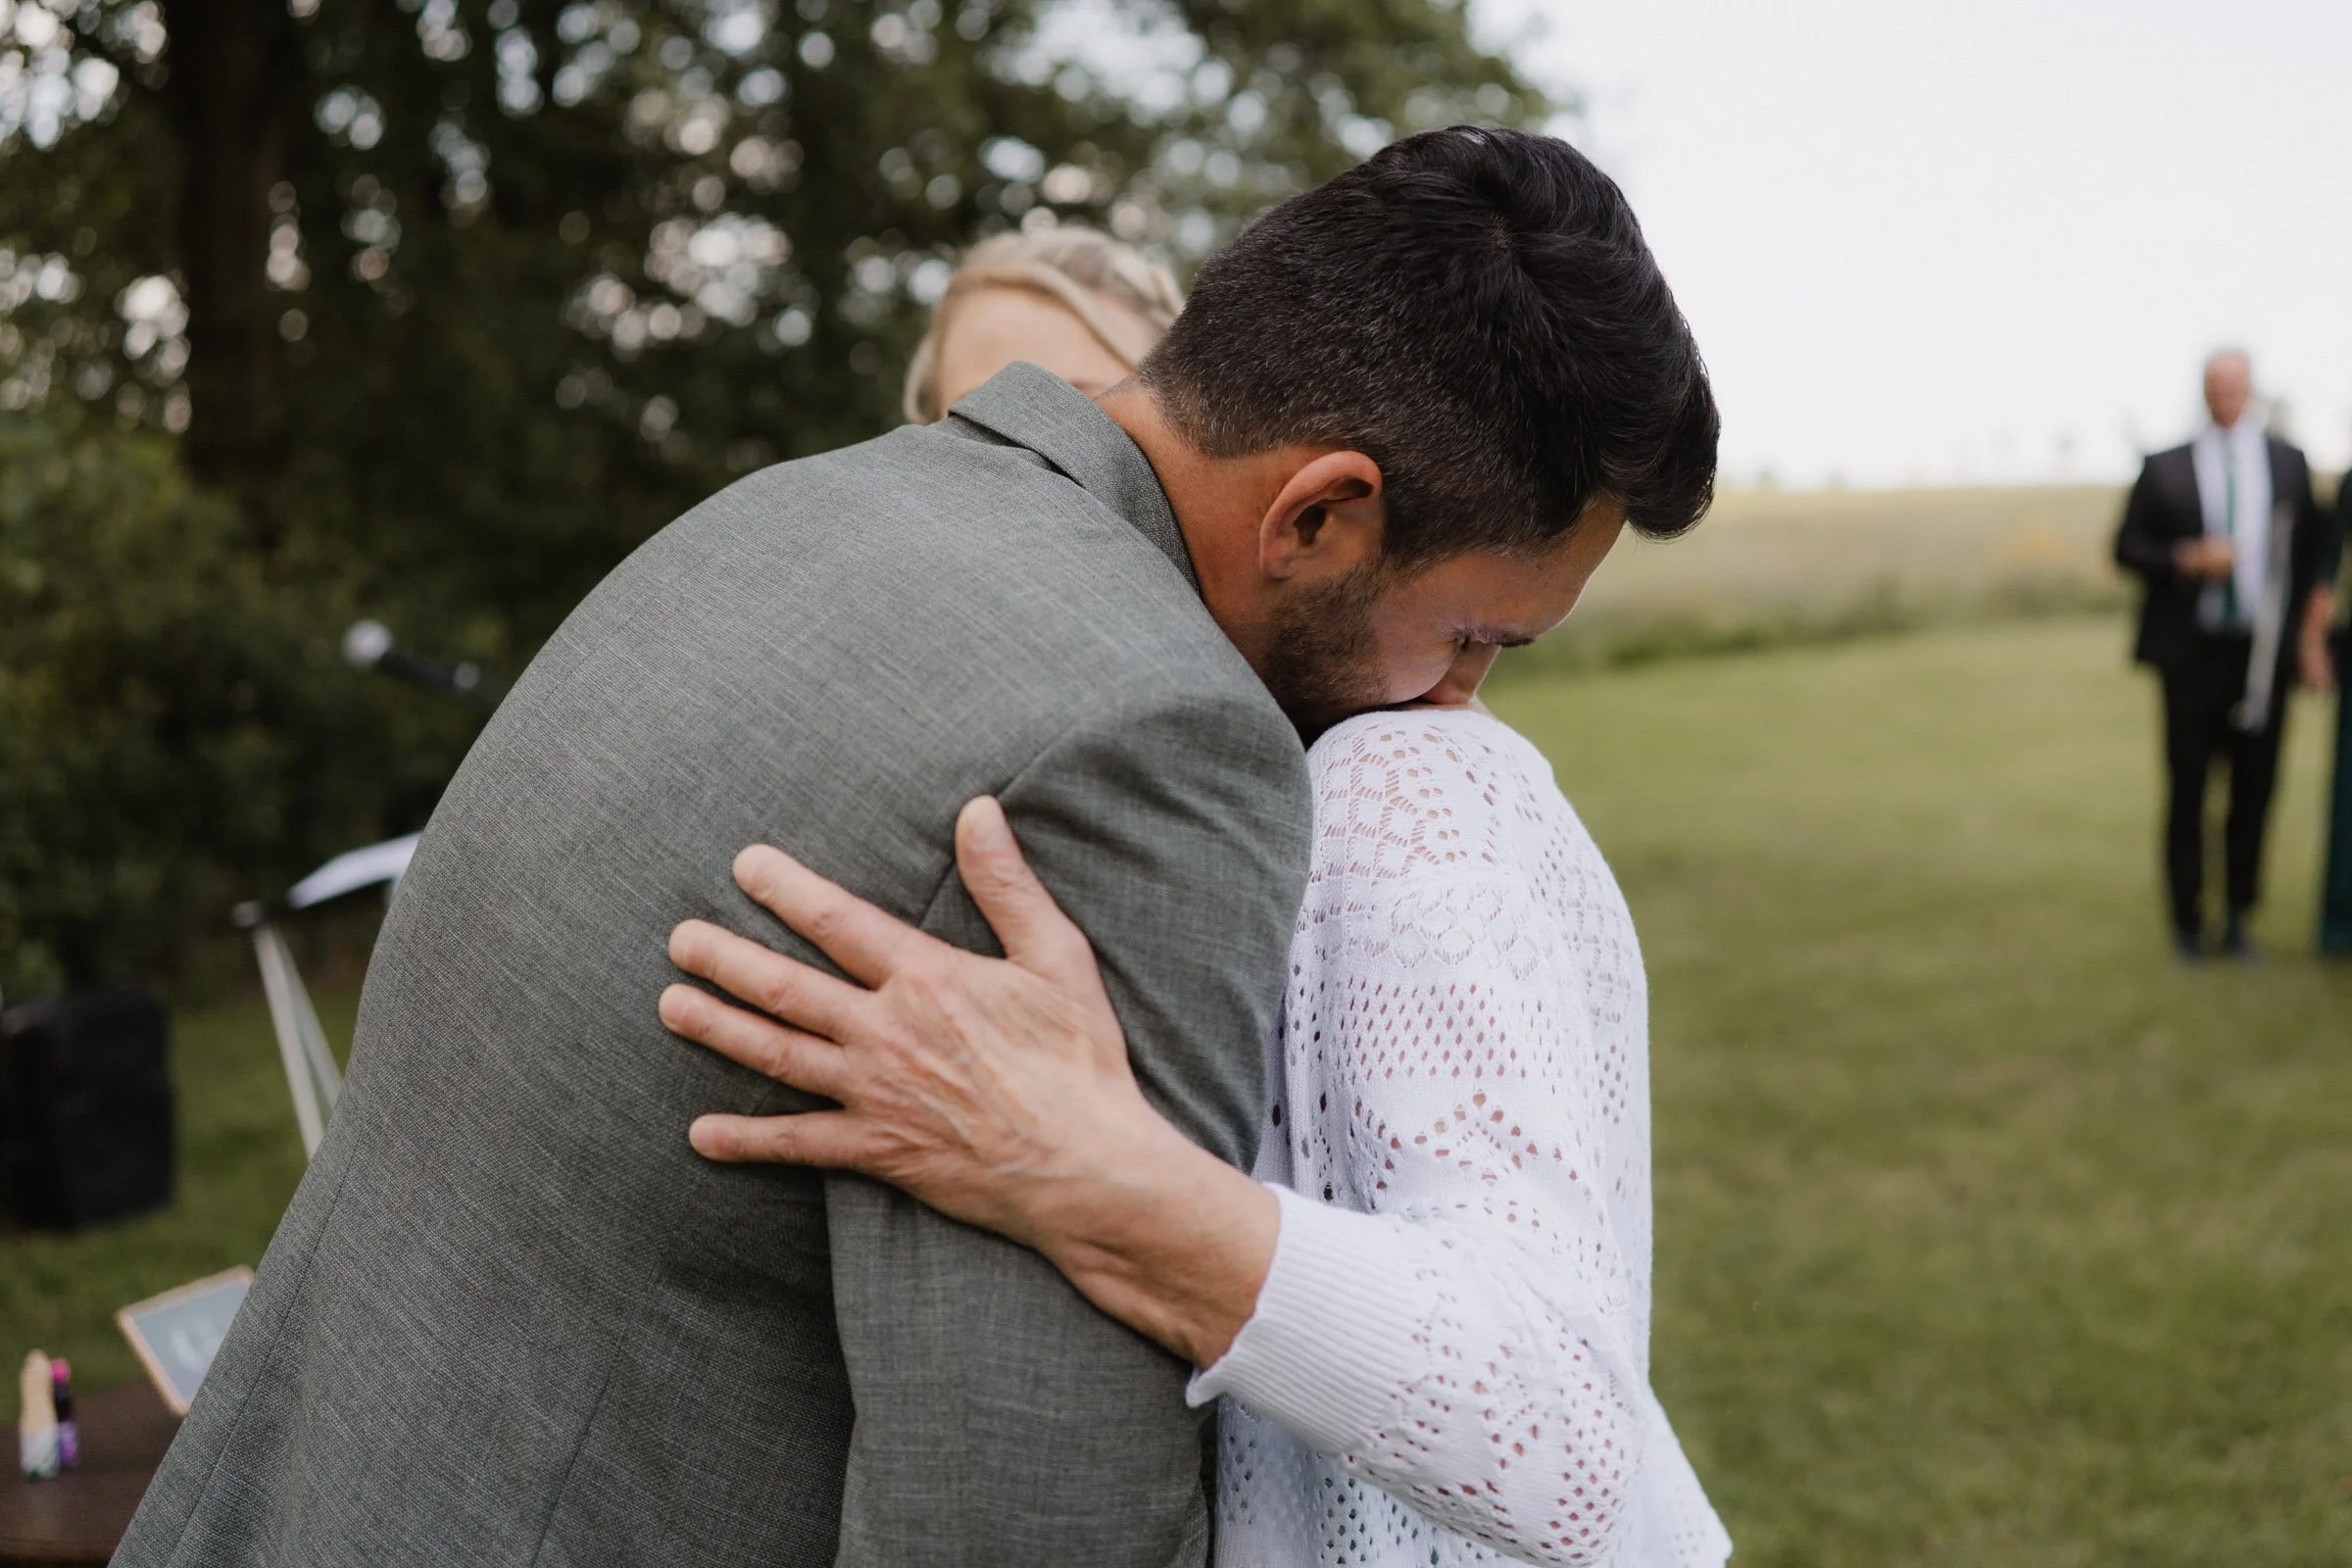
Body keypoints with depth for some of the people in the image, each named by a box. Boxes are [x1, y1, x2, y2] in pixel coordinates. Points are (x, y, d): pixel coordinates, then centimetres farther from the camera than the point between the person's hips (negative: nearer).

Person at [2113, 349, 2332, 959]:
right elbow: (2127, 546, 3)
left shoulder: (2288, 463, 10)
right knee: (2187, 788, 2)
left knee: (2254, 787, 4)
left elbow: (2311, 554, 11)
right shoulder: (2165, 468, 5)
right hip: (2192, 651, -1)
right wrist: (2186, 560, -14)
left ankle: (2238, 917, 17)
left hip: (2265, 652, 2)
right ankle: (2188, 919, 14)